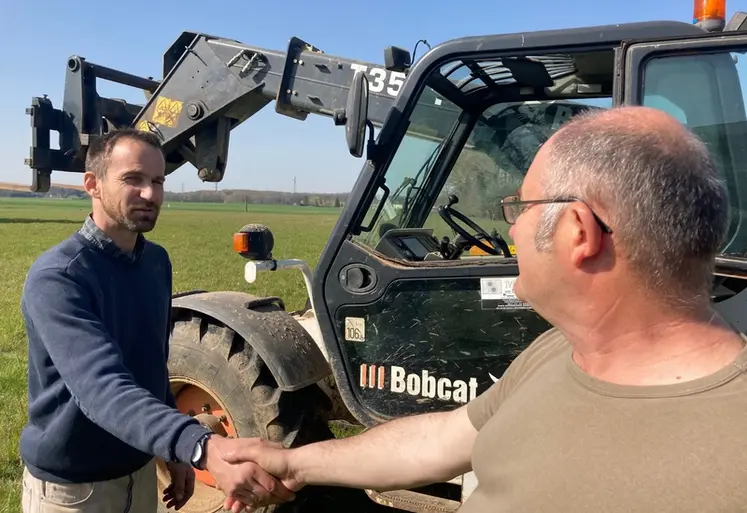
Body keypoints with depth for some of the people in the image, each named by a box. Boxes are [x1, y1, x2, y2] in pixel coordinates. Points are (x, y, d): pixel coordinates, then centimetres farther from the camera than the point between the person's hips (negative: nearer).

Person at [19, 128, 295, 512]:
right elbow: (102, 388, -37)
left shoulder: (158, 262, -1)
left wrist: (176, 455, 11)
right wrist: (203, 448, -51)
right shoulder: (56, 276, -24)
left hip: (140, 470, 6)